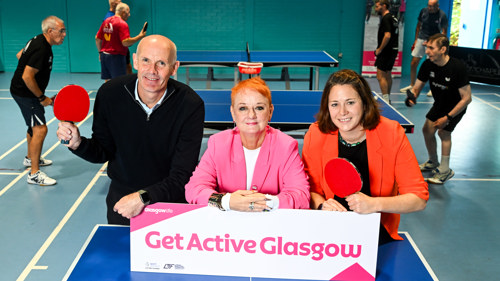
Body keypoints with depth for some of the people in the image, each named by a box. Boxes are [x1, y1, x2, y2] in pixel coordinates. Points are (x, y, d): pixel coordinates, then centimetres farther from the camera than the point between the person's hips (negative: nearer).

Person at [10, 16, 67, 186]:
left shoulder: (38, 41, 5)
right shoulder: (41, 49, -26)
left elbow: (19, 55, 21)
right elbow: (27, 77, -29)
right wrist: (42, 98, -22)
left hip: (23, 92, 11)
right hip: (25, 94, -11)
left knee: (34, 126, 25)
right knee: (40, 129, -15)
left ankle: (31, 158, 46)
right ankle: (34, 174, -12)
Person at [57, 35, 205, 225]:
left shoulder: (191, 105, -23)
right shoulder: (109, 94, -14)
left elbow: (182, 174, -24)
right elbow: (103, 152, -2)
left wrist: (144, 197, -34)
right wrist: (78, 144, -21)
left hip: (170, 199, -2)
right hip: (121, 199, 3)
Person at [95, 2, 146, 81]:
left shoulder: (106, 21, 12)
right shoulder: (122, 24, -12)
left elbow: (97, 39, 15)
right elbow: (125, 42, -21)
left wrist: (100, 52, 24)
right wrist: (140, 36, -13)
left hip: (104, 55, 8)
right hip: (116, 57, -8)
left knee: (108, 81, 12)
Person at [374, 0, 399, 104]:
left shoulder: (386, 18, -15)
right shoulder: (393, 18, 15)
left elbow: (387, 36, -25)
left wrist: (379, 49, -17)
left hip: (386, 51, -10)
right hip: (393, 50, 10)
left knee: (381, 76, -9)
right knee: (388, 75, 17)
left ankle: (386, 100, -11)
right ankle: (388, 98, 25)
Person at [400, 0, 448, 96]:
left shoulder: (442, 16, -11)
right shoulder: (423, 11, 0)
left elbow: (444, 32, -7)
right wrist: (416, 40, 11)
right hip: (421, 39, 4)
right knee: (413, 63, 3)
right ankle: (412, 85, 19)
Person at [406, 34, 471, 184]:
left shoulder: (458, 67, -33)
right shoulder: (428, 65, -18)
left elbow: (466, 98, -29)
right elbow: (417, 87, -7)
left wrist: (448, 117, -31)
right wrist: (412, 97, -32)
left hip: (456, 107, -6)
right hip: (440, 104, 6)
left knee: (443, 131, -15)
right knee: (427, 130, 6)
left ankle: (445, 171, 1)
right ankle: (433, 162, 32)